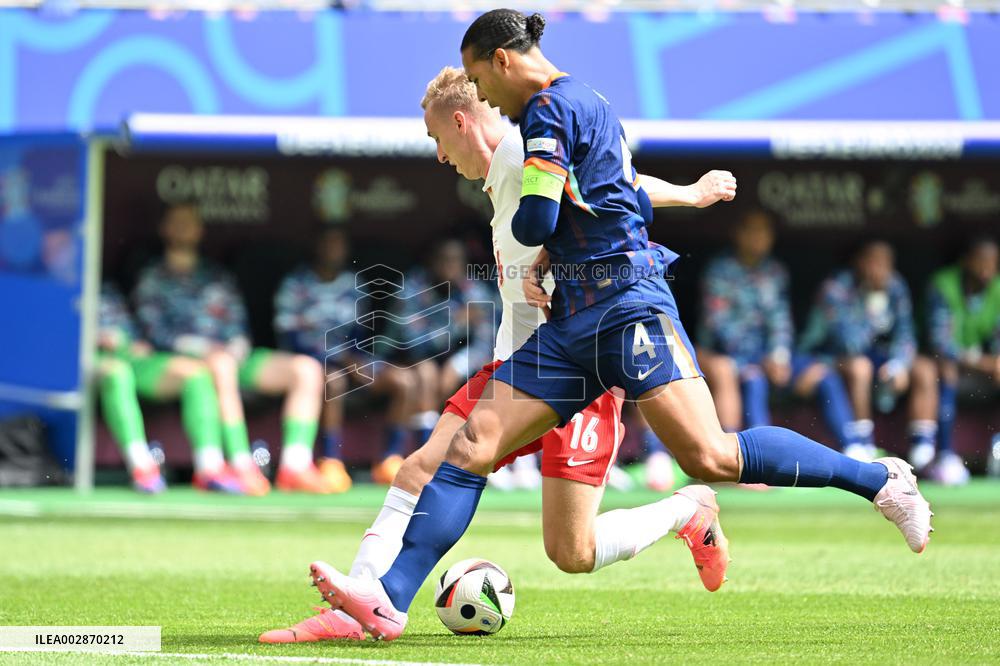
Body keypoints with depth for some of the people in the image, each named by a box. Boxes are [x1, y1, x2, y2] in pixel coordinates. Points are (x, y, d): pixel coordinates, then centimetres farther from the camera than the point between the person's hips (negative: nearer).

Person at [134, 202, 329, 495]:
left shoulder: (218, 276, 29)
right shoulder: (153, 278, 14)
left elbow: (238, 324, 20)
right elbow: (154, 331, 0)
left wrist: (237, 346, -4)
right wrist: (203, 347, -14)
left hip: (234, 355, 5)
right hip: (184, 359, -5)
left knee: (307, 368, -16)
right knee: (221, 363, -42)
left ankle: (295, 464, -28)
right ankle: (241, 465, -48)